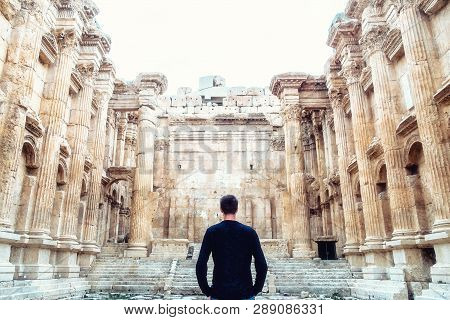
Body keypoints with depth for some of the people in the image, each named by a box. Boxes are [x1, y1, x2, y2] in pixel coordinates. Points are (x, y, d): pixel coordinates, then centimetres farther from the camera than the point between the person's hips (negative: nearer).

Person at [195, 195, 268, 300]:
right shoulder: (249, 232, -4)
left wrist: (207, 291, 2)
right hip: (245, 294, 0)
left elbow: (201, 265, -8)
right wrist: (255, 290, 4)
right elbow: (262, 265, -7)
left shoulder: (212, 232, -5)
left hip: (219, 293, 0)